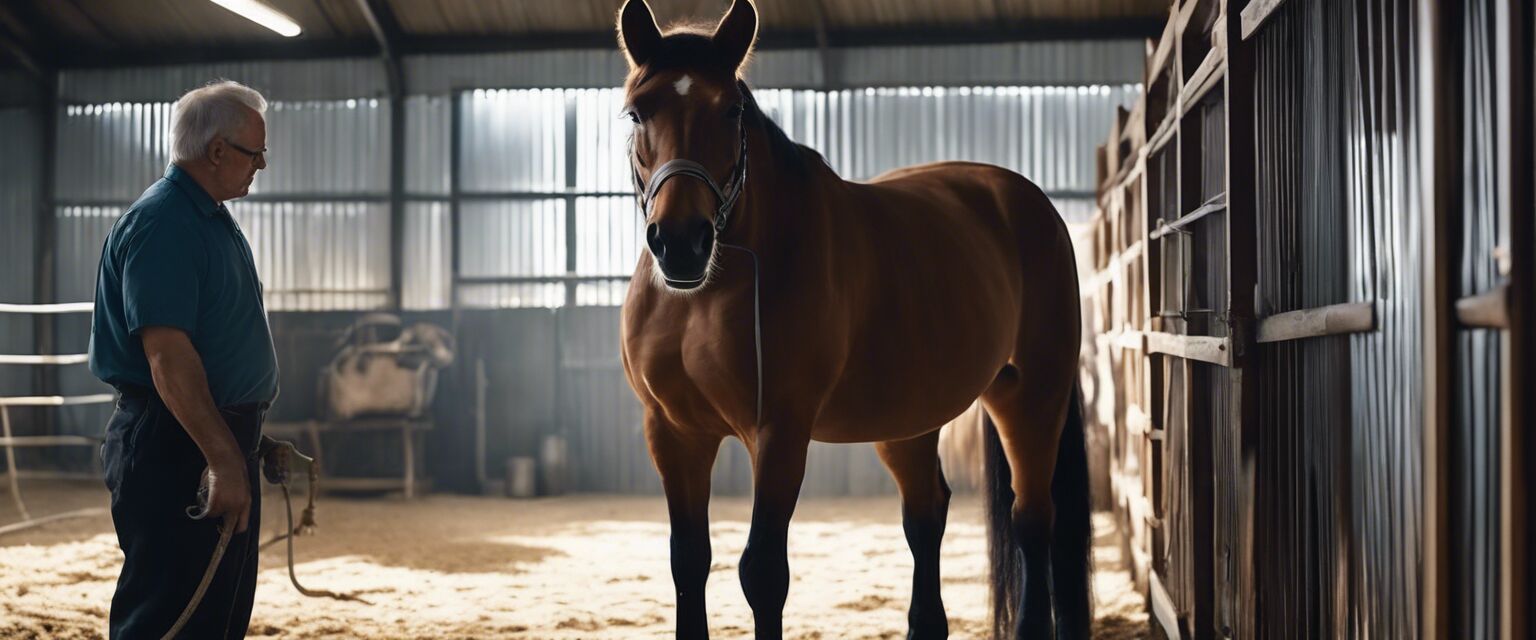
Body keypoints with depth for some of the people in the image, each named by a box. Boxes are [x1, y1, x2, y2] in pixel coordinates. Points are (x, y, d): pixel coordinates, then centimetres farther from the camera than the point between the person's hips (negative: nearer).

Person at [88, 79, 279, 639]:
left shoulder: (214, 219, 15)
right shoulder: (161, 222, -16)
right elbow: (167, 356, -24)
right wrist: (223, 459, -27)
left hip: (224, 439, 10)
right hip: (178, 448, -10)